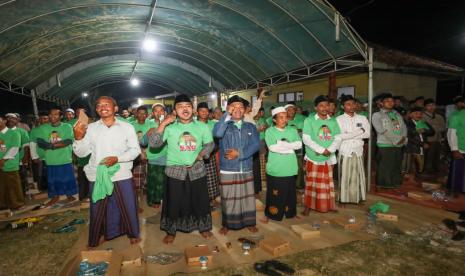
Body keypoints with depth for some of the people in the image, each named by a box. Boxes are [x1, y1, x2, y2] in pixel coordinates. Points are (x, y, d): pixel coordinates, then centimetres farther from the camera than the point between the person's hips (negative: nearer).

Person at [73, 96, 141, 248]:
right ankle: (97, 237, 39)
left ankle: (133, 233, 34)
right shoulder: (90, 128, 2)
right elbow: (81, 153, 2)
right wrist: (78, 138, -16)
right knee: (98, 209, 16)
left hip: (122, 175, -1)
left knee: (128, 206, 10)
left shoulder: (127, 127, -2)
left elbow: (135, 150, -5)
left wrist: (117, 158, -19)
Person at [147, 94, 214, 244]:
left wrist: (200, 155, -10)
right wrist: (163, 124, -22)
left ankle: (203, 227, 37)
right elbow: (153, 143, -14)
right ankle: (170, 231, 32)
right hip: (175, 171, -1)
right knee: (173, 202, 9)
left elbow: (210, 144, 8)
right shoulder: (169, 127, -5)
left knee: (199, 200, 14)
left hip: (197, 170, 2)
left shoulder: (202, 126, 2)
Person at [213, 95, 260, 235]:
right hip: (228, 170, -2)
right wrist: (227, 114, -19)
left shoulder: (250, 127, 8)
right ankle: (226, 224, 28)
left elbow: (256, 145, -5)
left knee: (247, 197, 13)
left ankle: (249, 222, 32)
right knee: (228, 198, 8)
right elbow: (217, 133, -22)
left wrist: (239, 153, -16)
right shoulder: (224, 125, 2)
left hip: (246, 169, 2)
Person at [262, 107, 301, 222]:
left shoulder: (292, 130, 6)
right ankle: (269, 214, 23)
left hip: (290, 168, 4)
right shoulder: (270, 131, -5)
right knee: (274, 193, 6)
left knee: (289, 192, 16)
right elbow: (272, 147, -17)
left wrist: (282, 144, -13)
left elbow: (299, 144, -5)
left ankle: (289, 212, 34)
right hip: (275, 168, -3)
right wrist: (290, 146, -12)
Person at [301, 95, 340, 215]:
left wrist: (329, 150, -14)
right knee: (311, 183, 4)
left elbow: (337, 138, 3)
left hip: (329, 158, 4)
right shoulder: (309, 120, -8)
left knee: (327, 183, 14)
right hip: (313, 157, -4)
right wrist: (321, 150, -18)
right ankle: (308, 206, 16)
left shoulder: (333, 121, 6)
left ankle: (328, 205, 29)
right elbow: (306, 139, -15)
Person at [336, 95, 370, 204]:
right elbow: (339, 136, -17)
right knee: (345, 176, 4)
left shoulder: (362, 118, 6)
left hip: (358, 151, 3)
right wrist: (359, 131, -10)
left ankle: (358, 198, 23)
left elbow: (367, 134, -3)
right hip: (345, 152, -3)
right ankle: (344, 199, 15)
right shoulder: (339, 119, -5)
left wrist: (349, 135, -11)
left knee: (358, 176, 10)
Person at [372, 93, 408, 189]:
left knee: (397, 167, 10)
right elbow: (382, 130, -12)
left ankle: (396, 183, 22)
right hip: (385, 145, -6)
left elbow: (404, 127, 13)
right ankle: (384, 185, 8)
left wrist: (403, 138, -6)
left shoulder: (397, 115, 19)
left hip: (399, 145, 6)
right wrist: (395, 140, -13)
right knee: (385, 167, -3)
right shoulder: (377, 115, -3)